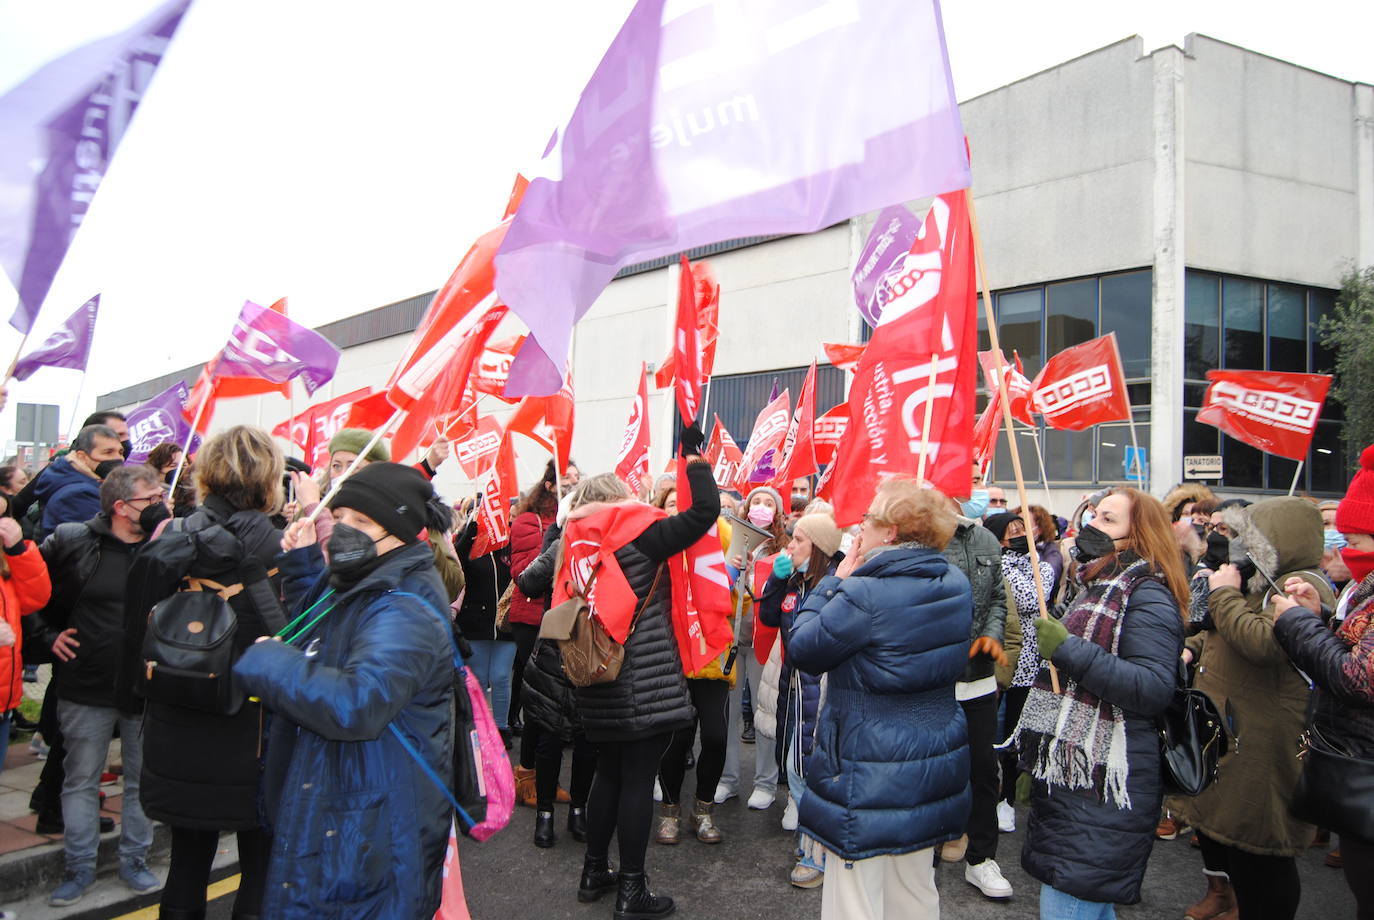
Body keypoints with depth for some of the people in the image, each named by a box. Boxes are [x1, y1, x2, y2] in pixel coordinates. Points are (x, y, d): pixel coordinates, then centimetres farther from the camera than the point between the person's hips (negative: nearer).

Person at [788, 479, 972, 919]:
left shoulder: (863, 595, -24)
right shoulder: (956, 586, 0)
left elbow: (803, 648, -12)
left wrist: (835, 581, -4)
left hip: (869, 777, -7)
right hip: (935, 764, 7)